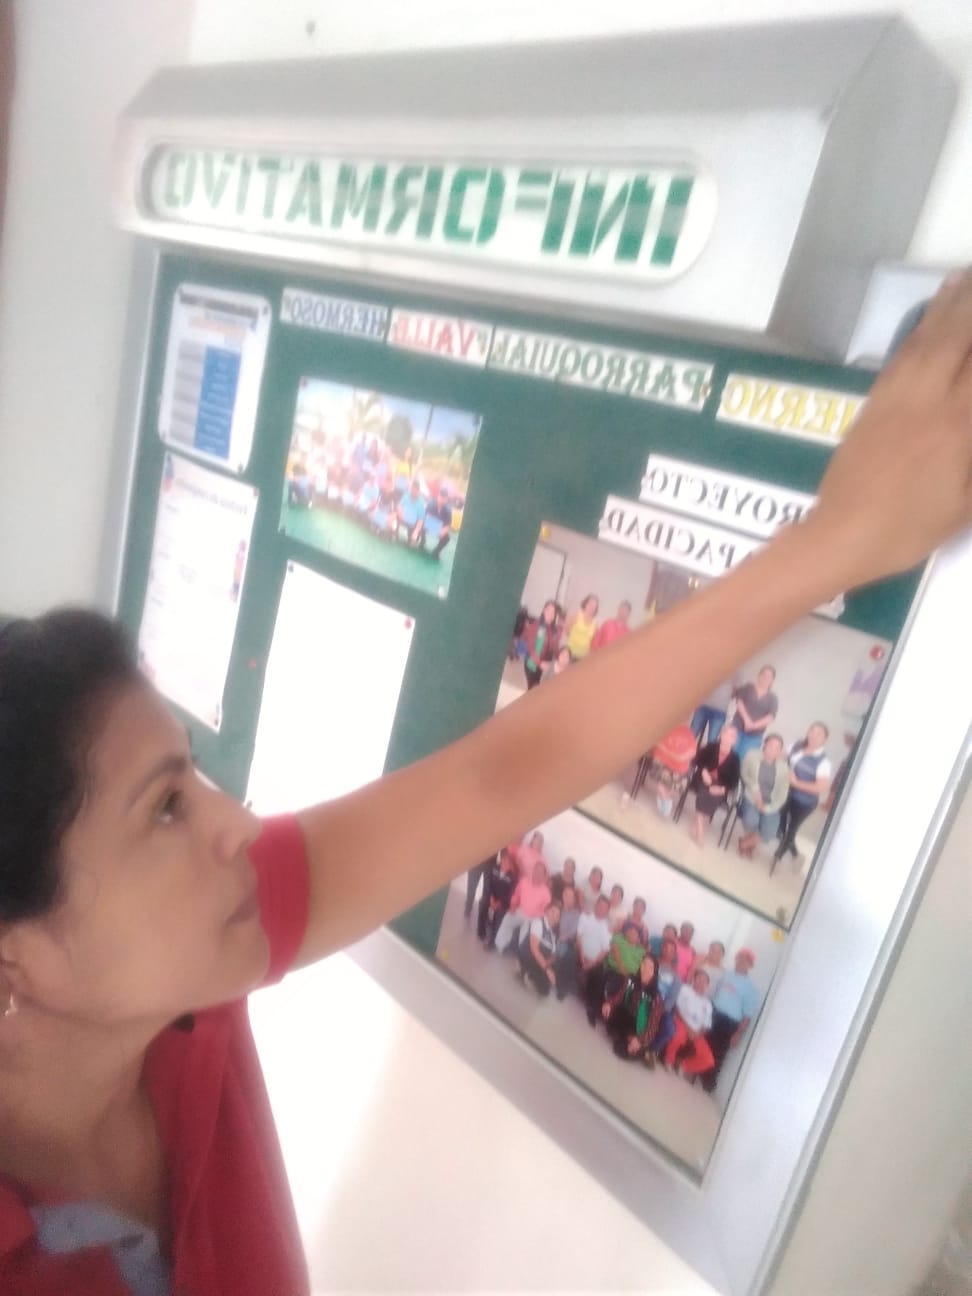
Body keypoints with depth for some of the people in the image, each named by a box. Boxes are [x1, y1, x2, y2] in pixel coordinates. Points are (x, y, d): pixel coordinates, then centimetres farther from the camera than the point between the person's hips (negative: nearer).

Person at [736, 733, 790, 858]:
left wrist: (768, 808, -12)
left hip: (771, 805, 1)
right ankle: (751, 842, 9)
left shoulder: (783, 768, -8)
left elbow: (782, 794, -4)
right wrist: (755, 788, -12)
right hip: (752, 798, -1)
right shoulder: (752, 756, -10)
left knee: (768, 834, -16)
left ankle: (746, 842, 18)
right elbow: (744, 774, 2)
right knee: (751, 821, -29)